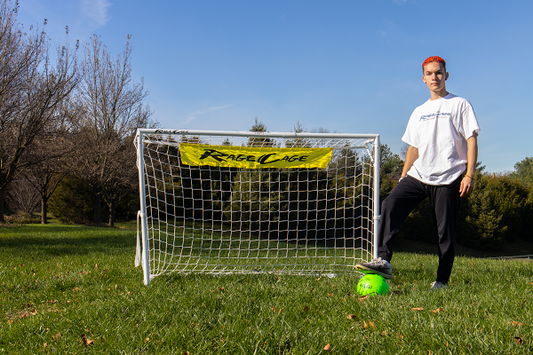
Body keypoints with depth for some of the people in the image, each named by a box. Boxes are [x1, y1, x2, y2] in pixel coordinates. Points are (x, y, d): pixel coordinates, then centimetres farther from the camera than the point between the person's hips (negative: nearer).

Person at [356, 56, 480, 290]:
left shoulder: (460, 105, 5)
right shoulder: (419, 112, 20)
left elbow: (471, 140, -1)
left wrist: (469, 175, -10)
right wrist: (403, 178, 13)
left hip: (447, 178, -4)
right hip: (418, 175, 4)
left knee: (445, 232, -4)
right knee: (390, 204, -19)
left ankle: (442, 280, 9)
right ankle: (383, 261, -22)